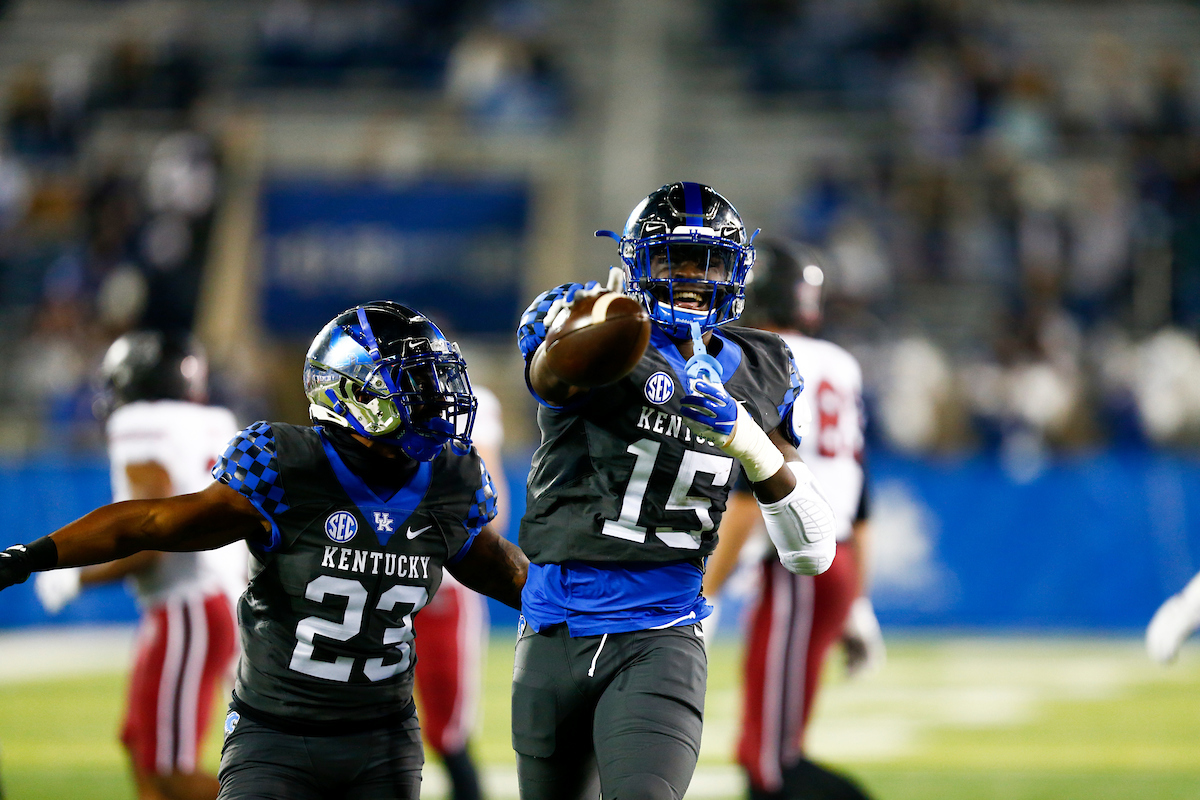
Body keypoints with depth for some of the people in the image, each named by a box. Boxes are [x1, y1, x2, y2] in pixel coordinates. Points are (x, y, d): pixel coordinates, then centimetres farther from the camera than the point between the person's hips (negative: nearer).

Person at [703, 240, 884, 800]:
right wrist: (857, 604, 24)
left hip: (795, 571, -9)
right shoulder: (839, 367, 15)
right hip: (840, 563, 9)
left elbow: (749, 493, -18)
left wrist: (703, 597, -17)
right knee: (761, 753, 12)